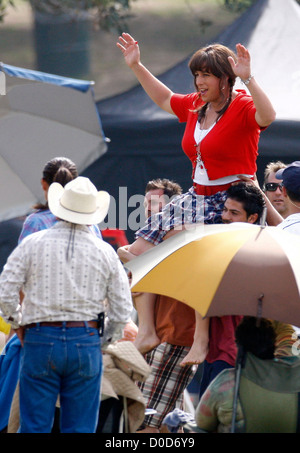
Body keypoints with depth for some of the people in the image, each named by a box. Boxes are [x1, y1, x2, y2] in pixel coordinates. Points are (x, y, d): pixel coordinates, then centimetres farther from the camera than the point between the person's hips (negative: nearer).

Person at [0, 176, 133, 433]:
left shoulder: (33, 244, -1)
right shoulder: (105, 251, 2)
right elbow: (122, 309, 2)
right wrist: (109, 336, 19)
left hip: (40, 342, -1)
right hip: (86, 342, 1)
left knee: (34, 425, 4)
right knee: (80, 428, 6)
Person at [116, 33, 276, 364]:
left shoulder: (242, 106, -13)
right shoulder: (194, 107, 10)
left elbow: (267, 116, -36)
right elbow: (164, 99, 30)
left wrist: (247, 79, -45)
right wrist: (136, 66, 26)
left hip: (230, 199, -9)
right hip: (197, 196, 9)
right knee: (141, 250, 3)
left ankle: (201, 341, -24)